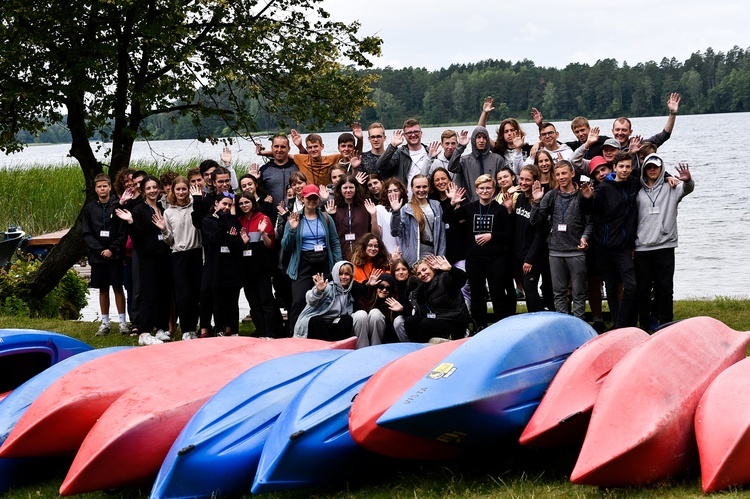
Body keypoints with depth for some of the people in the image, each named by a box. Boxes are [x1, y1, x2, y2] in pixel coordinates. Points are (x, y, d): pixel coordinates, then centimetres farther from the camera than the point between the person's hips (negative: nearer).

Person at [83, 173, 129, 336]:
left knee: (118, 287, -1)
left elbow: (123, 232, -4)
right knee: (103, 289, 8)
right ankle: (105, 323, 13)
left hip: (115, 255, -3)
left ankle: (123, 321, 5)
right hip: (97, 255, 3)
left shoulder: (117, 206, -1)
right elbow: (87, 233, 4)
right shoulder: (89, 208, 7)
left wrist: (112, 250, -13)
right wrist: (100, 250, -8)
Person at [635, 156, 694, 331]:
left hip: (665, 247, -2)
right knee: (642, 289, 4)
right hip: (642, 248, 2)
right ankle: (645, 325, 13)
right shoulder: (639, 192, 11)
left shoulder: (671, 189, 5)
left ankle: (666, 325, 7)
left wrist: (688, 180, -39)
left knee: (665, 289, 0)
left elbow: (687, 188, -15)